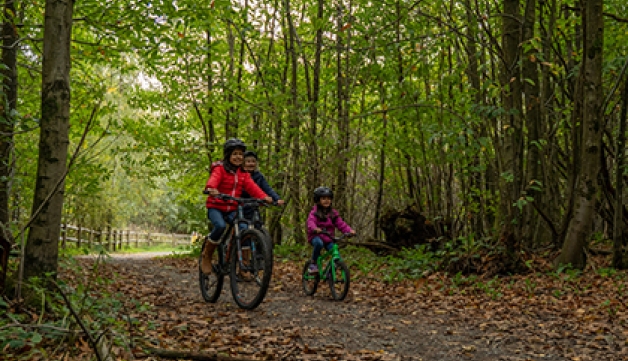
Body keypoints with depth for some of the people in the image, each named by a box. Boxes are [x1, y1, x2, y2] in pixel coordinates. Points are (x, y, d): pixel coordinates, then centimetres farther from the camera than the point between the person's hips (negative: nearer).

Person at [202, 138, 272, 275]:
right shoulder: (220, 169, -5)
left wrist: (264, 196, -24)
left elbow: (251, 186, -5)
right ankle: (206, 256, -9)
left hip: (232, 209, 4)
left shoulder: (243, 173, 9)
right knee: (220, 226, -33)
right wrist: (211, 188, -49)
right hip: (215, 207, -4)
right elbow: (214, 179, -25)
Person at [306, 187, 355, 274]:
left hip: (328, 238, 4)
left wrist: (350, 230, -18)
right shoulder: (314, 212, -7)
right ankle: (313, 263, -17)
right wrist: (315, 228, -48)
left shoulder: (333, 213, 7)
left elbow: (340, 224, 0)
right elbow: (310, 222, -25)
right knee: (319, 243, -39)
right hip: (316, 236, -4)